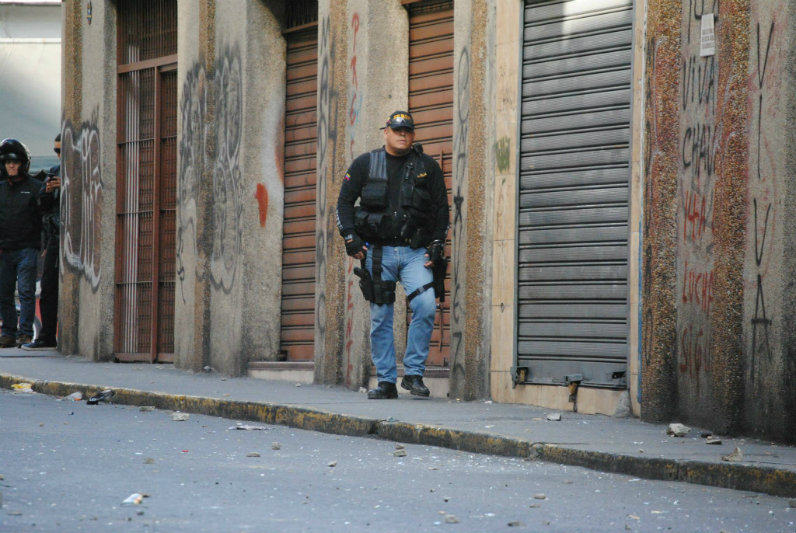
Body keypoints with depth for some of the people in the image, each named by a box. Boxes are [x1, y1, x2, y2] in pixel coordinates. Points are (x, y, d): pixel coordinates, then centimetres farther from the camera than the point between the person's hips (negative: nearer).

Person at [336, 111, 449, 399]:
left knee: (426, 308, -18)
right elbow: (345, 202, 11)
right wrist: (350, 238, -1)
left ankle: (413, 373, -6)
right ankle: (386, 382, 9)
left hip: (416, 252, 0)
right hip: (378, 252, 0)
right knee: (380, 319, 1)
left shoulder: (427, 167, 8)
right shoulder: (365, 164, 7)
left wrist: (437, 244, 3)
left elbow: (442, 207, 13)